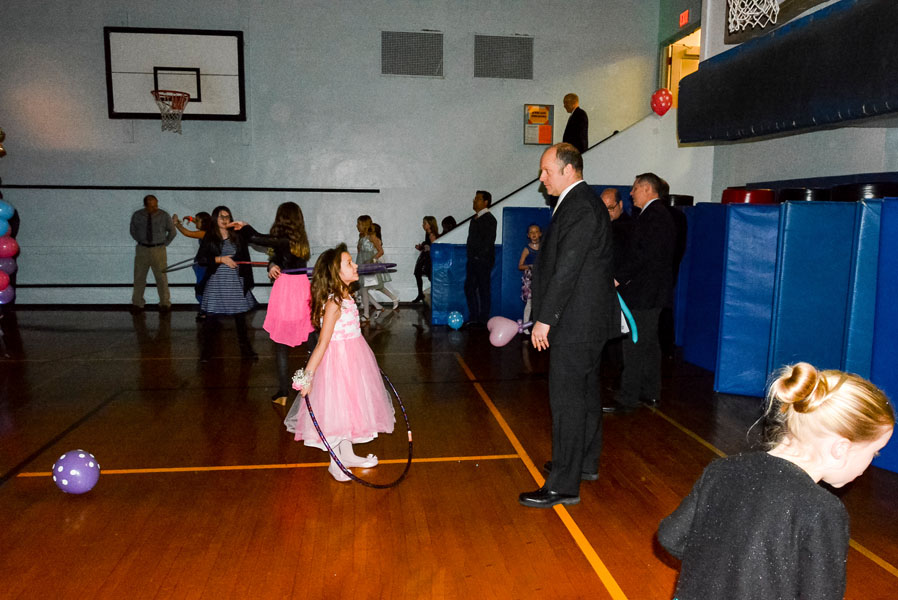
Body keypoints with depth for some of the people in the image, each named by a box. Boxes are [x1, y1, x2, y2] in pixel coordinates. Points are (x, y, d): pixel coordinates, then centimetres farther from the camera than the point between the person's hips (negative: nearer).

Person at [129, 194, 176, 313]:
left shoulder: (164, 216, -7)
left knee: (161, 277, 0)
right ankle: (137, 303, 19)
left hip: (158, 250, -2)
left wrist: (164, 244, 5)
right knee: (139, 277, 7)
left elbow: (172, 232, 7)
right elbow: (133, 231, 15)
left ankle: (165, 304, 12)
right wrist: (141, 241, 10)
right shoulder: (137, 215, -2)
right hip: (142, 249, 2)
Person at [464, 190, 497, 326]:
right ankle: (473, 317, 15)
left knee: (483, 289, -2)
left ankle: (483, 319, 5)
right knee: (469, 287, 8)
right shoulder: (475, 218, 17)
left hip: (483, 260, -9)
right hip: (473, 260, 9)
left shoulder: (489, 219, -9)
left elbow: (489, 240, -15)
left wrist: (480, 256, -18)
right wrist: (470, 256, 14)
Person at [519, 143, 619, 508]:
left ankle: (564, 485, 3)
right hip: (587, 318, 11)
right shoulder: (582, 203, 14)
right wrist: (548, 315, 18)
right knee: (585, 392, 19)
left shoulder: (579, 208, -18)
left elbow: (566, 269, -23)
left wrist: (545, 319, -19)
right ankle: (586, 462, 35)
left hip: (576, 321, -11)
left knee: (566, 399, -5)